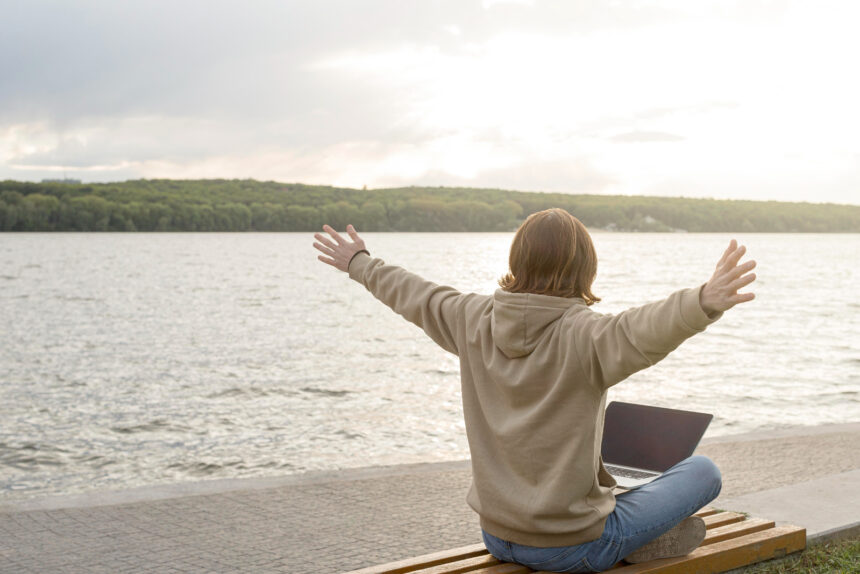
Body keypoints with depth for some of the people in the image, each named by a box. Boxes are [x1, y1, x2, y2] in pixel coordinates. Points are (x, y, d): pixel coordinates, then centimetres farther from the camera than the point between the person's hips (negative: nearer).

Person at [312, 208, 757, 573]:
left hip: (496, 537, 7)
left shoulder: (475, 321, -3)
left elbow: (415, 296, 14)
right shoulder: (583, 335, -22)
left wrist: (361, 264, 32)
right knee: (703, 471, 8)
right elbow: (645, 330, -43)